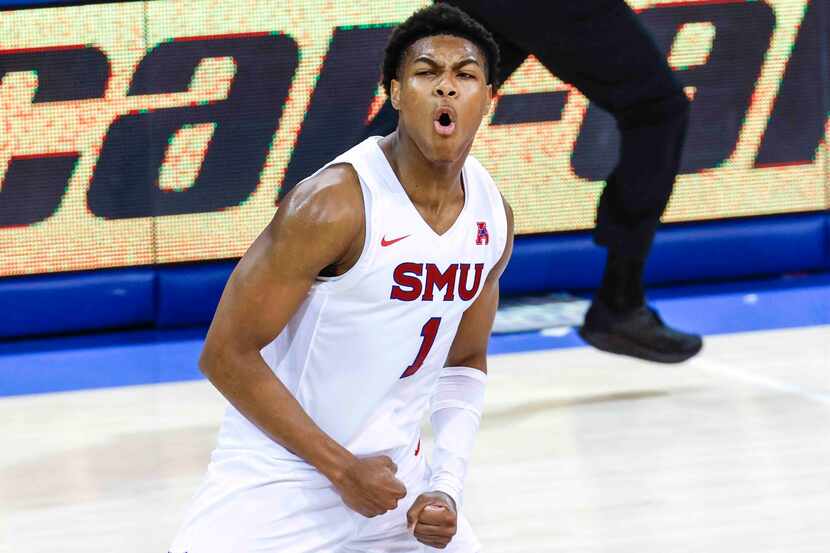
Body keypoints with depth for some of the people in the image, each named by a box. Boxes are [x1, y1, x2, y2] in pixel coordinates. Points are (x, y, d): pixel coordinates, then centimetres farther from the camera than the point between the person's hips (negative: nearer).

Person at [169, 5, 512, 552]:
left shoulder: (494, 218, 0)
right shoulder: (334, 204, -21)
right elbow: (227, 354, -18)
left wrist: (447, 486, -1)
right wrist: (342, 468, -17)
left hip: (394, 473, 6)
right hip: (280, 480, -6)